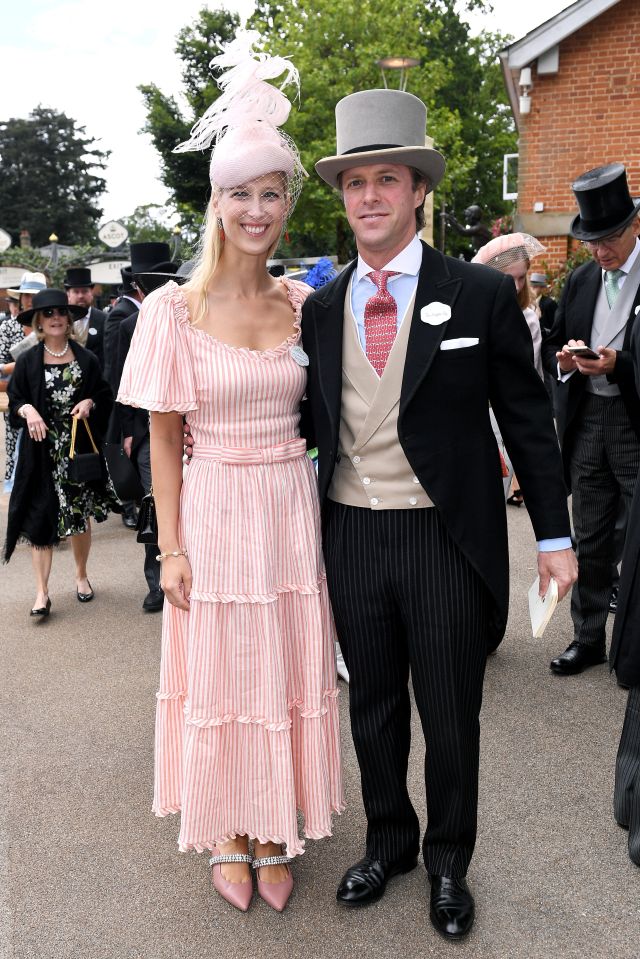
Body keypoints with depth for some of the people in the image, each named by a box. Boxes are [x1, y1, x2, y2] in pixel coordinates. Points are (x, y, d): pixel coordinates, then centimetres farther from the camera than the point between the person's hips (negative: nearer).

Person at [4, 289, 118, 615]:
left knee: (81, 515, 10)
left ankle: (81, 575, 32)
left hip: (79, 448, 1)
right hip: (42, 451, -1)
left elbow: (105, 396, 9)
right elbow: (14, 400, 4)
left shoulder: (86, 359, 3)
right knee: (41, 517, -3)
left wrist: (89, 403, -11)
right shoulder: (28, 361, 1)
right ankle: (42, 593, 3)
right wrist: (28, 410, -16)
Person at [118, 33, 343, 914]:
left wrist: (326, 517, 3)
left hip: (292, 511, 3)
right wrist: (171, 547, -6)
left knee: (288, 675, 11)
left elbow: (318, 415, 11)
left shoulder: (306, 304, 3)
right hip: (213, 513, -2)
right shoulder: (175, 309, -6)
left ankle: (276, 836, 30)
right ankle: (228, 838, 30)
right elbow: (165, 438, -3)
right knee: (220, 676, 8)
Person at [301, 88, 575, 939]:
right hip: (352, 536, 3)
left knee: (451, 716, 11)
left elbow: (526, 418, -3)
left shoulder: (482, 295, -5)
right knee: (373, 708, 18)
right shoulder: (320, 310, 5)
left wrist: (554, 534, -2)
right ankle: (389, 842, 41)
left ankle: (449, 863, 35)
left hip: (448, 539, -3)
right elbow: (309, 421, 10)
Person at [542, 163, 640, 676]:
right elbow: (551, 346, 13)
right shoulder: (580, 280, 10)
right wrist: (565, 357, -8)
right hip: (586, 420, 5)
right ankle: (589, 638, 28)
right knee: (591, 541, 14)